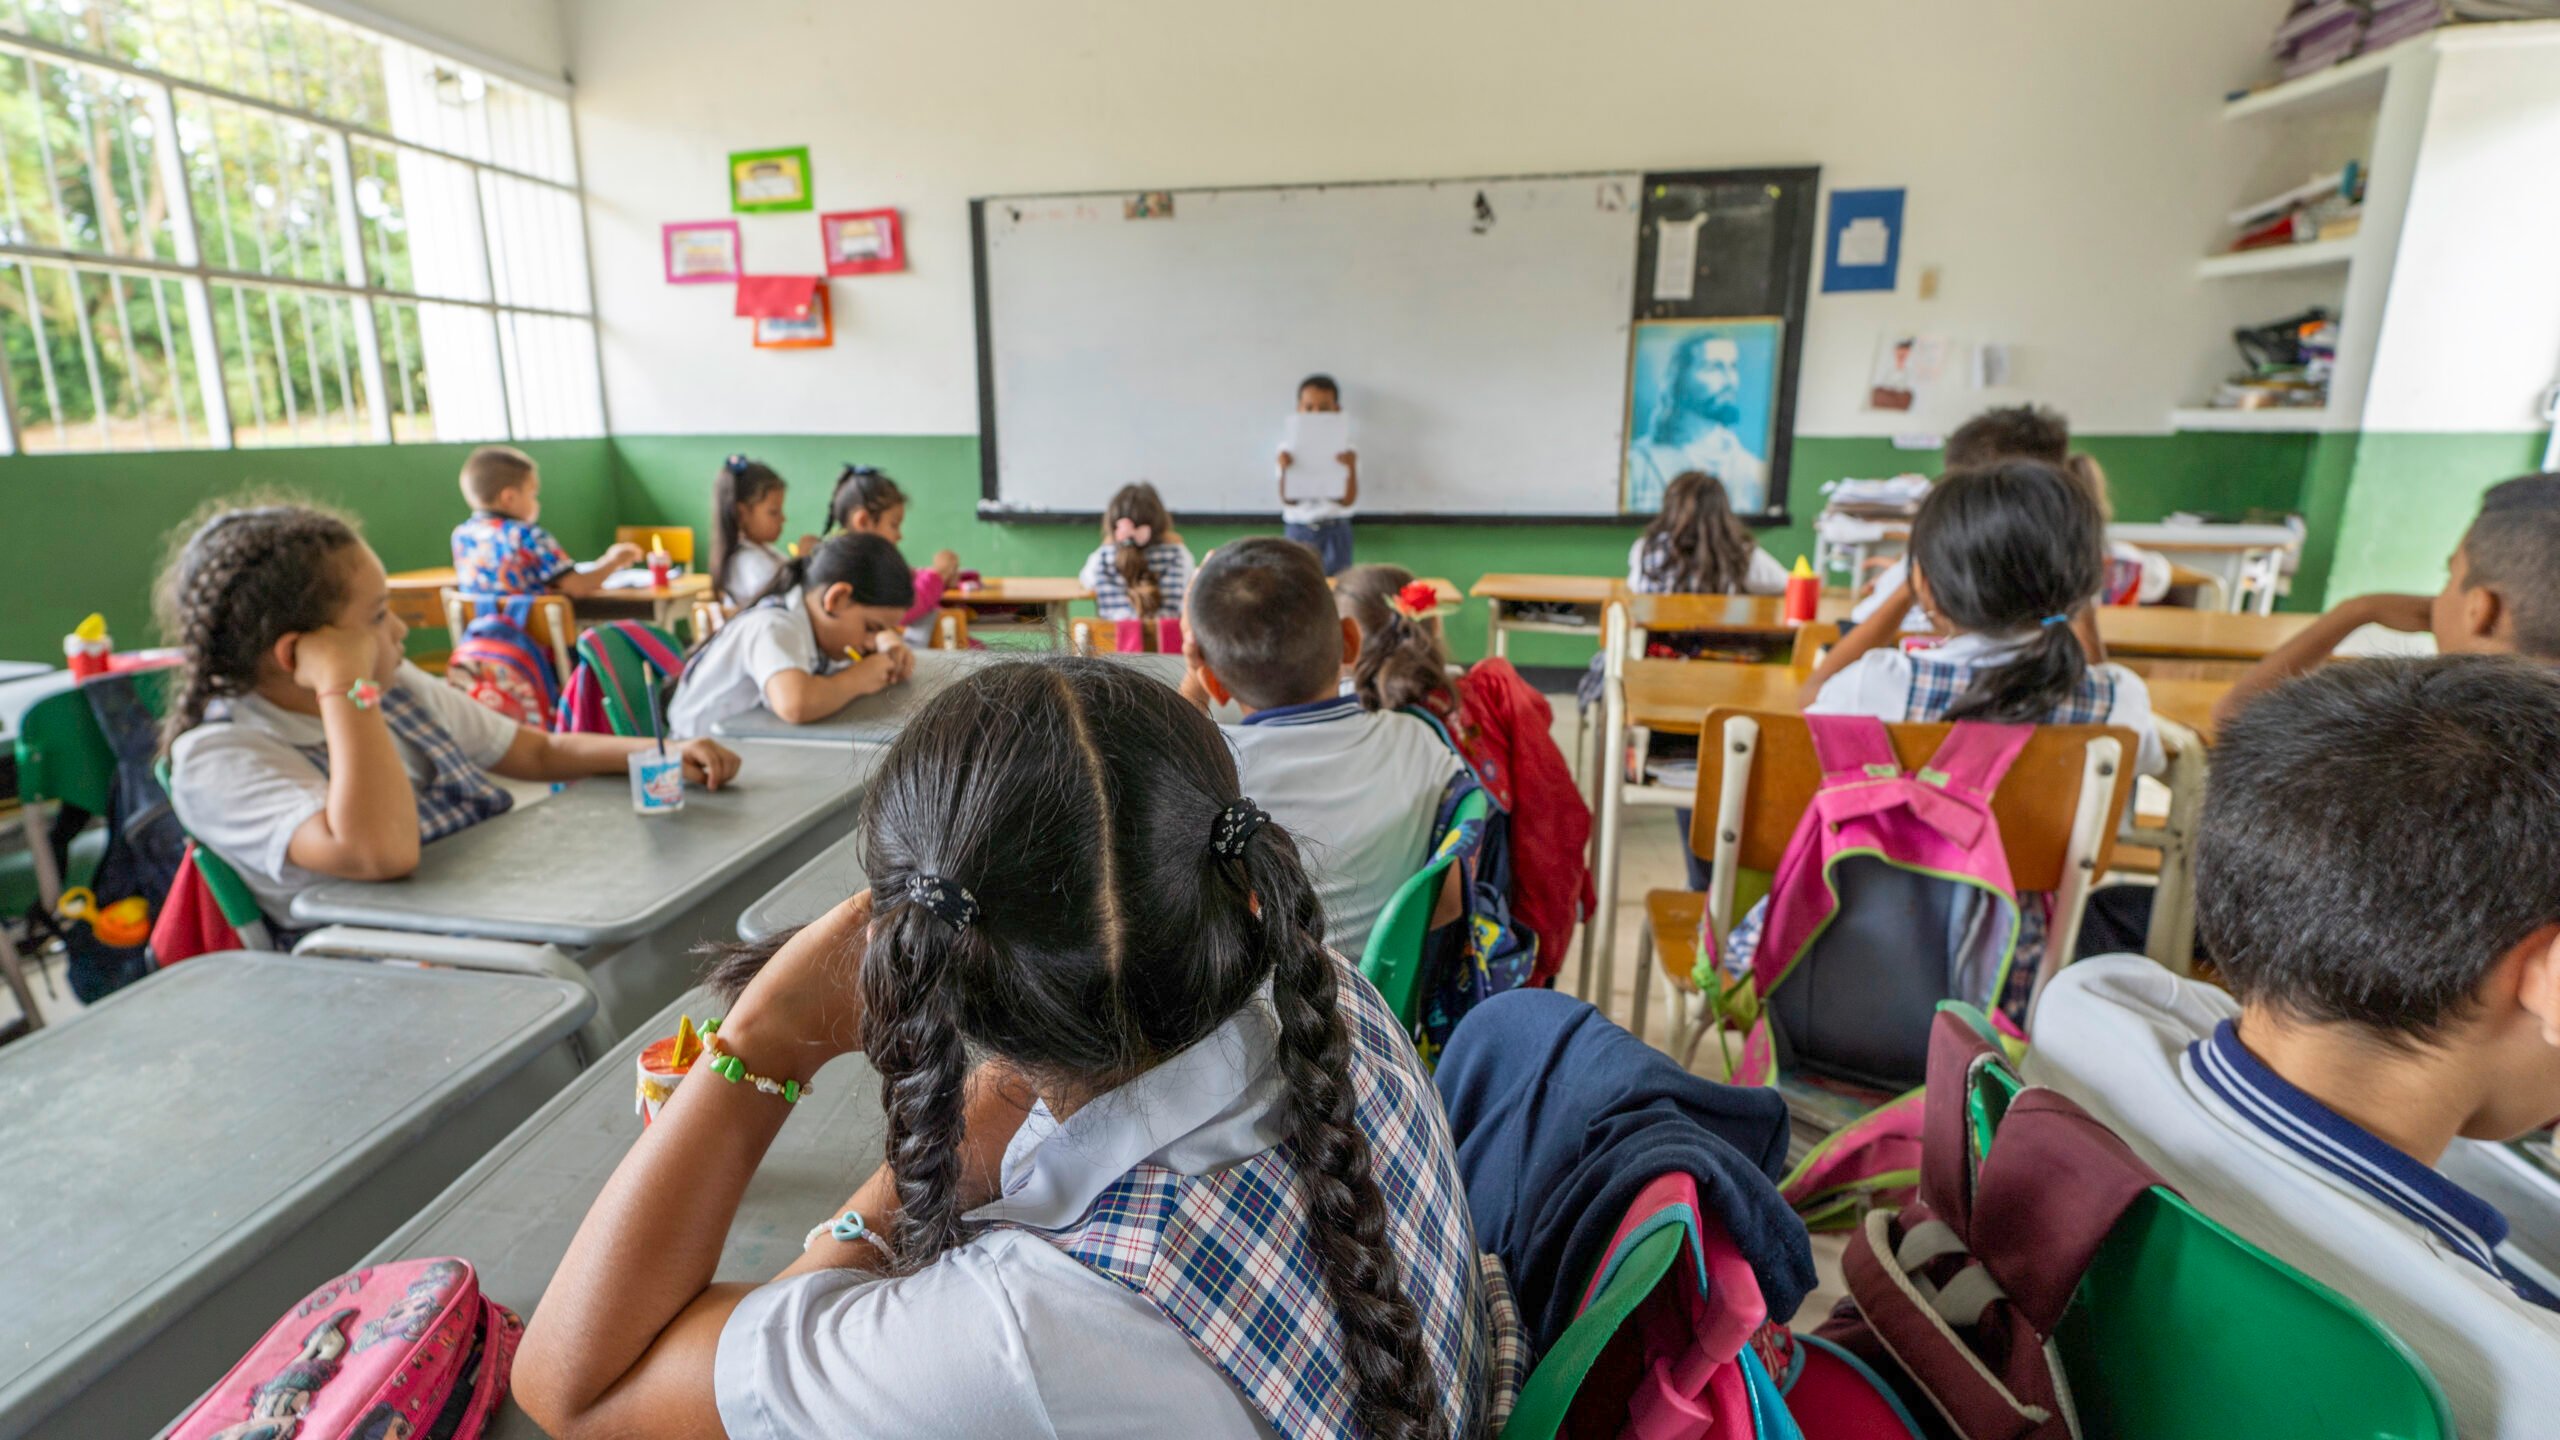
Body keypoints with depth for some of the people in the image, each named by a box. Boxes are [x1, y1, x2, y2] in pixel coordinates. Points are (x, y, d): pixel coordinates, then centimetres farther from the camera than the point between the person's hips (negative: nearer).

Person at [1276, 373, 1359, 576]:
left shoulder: (1346, 451, -2)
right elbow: (1288, 500, -7)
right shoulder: (1289, 451, -2)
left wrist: (1351, 468, -23)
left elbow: (1348, 501, -8)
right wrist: (1285, 470, -24)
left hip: (1334, 531, 0)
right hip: (1298, 531, 0)